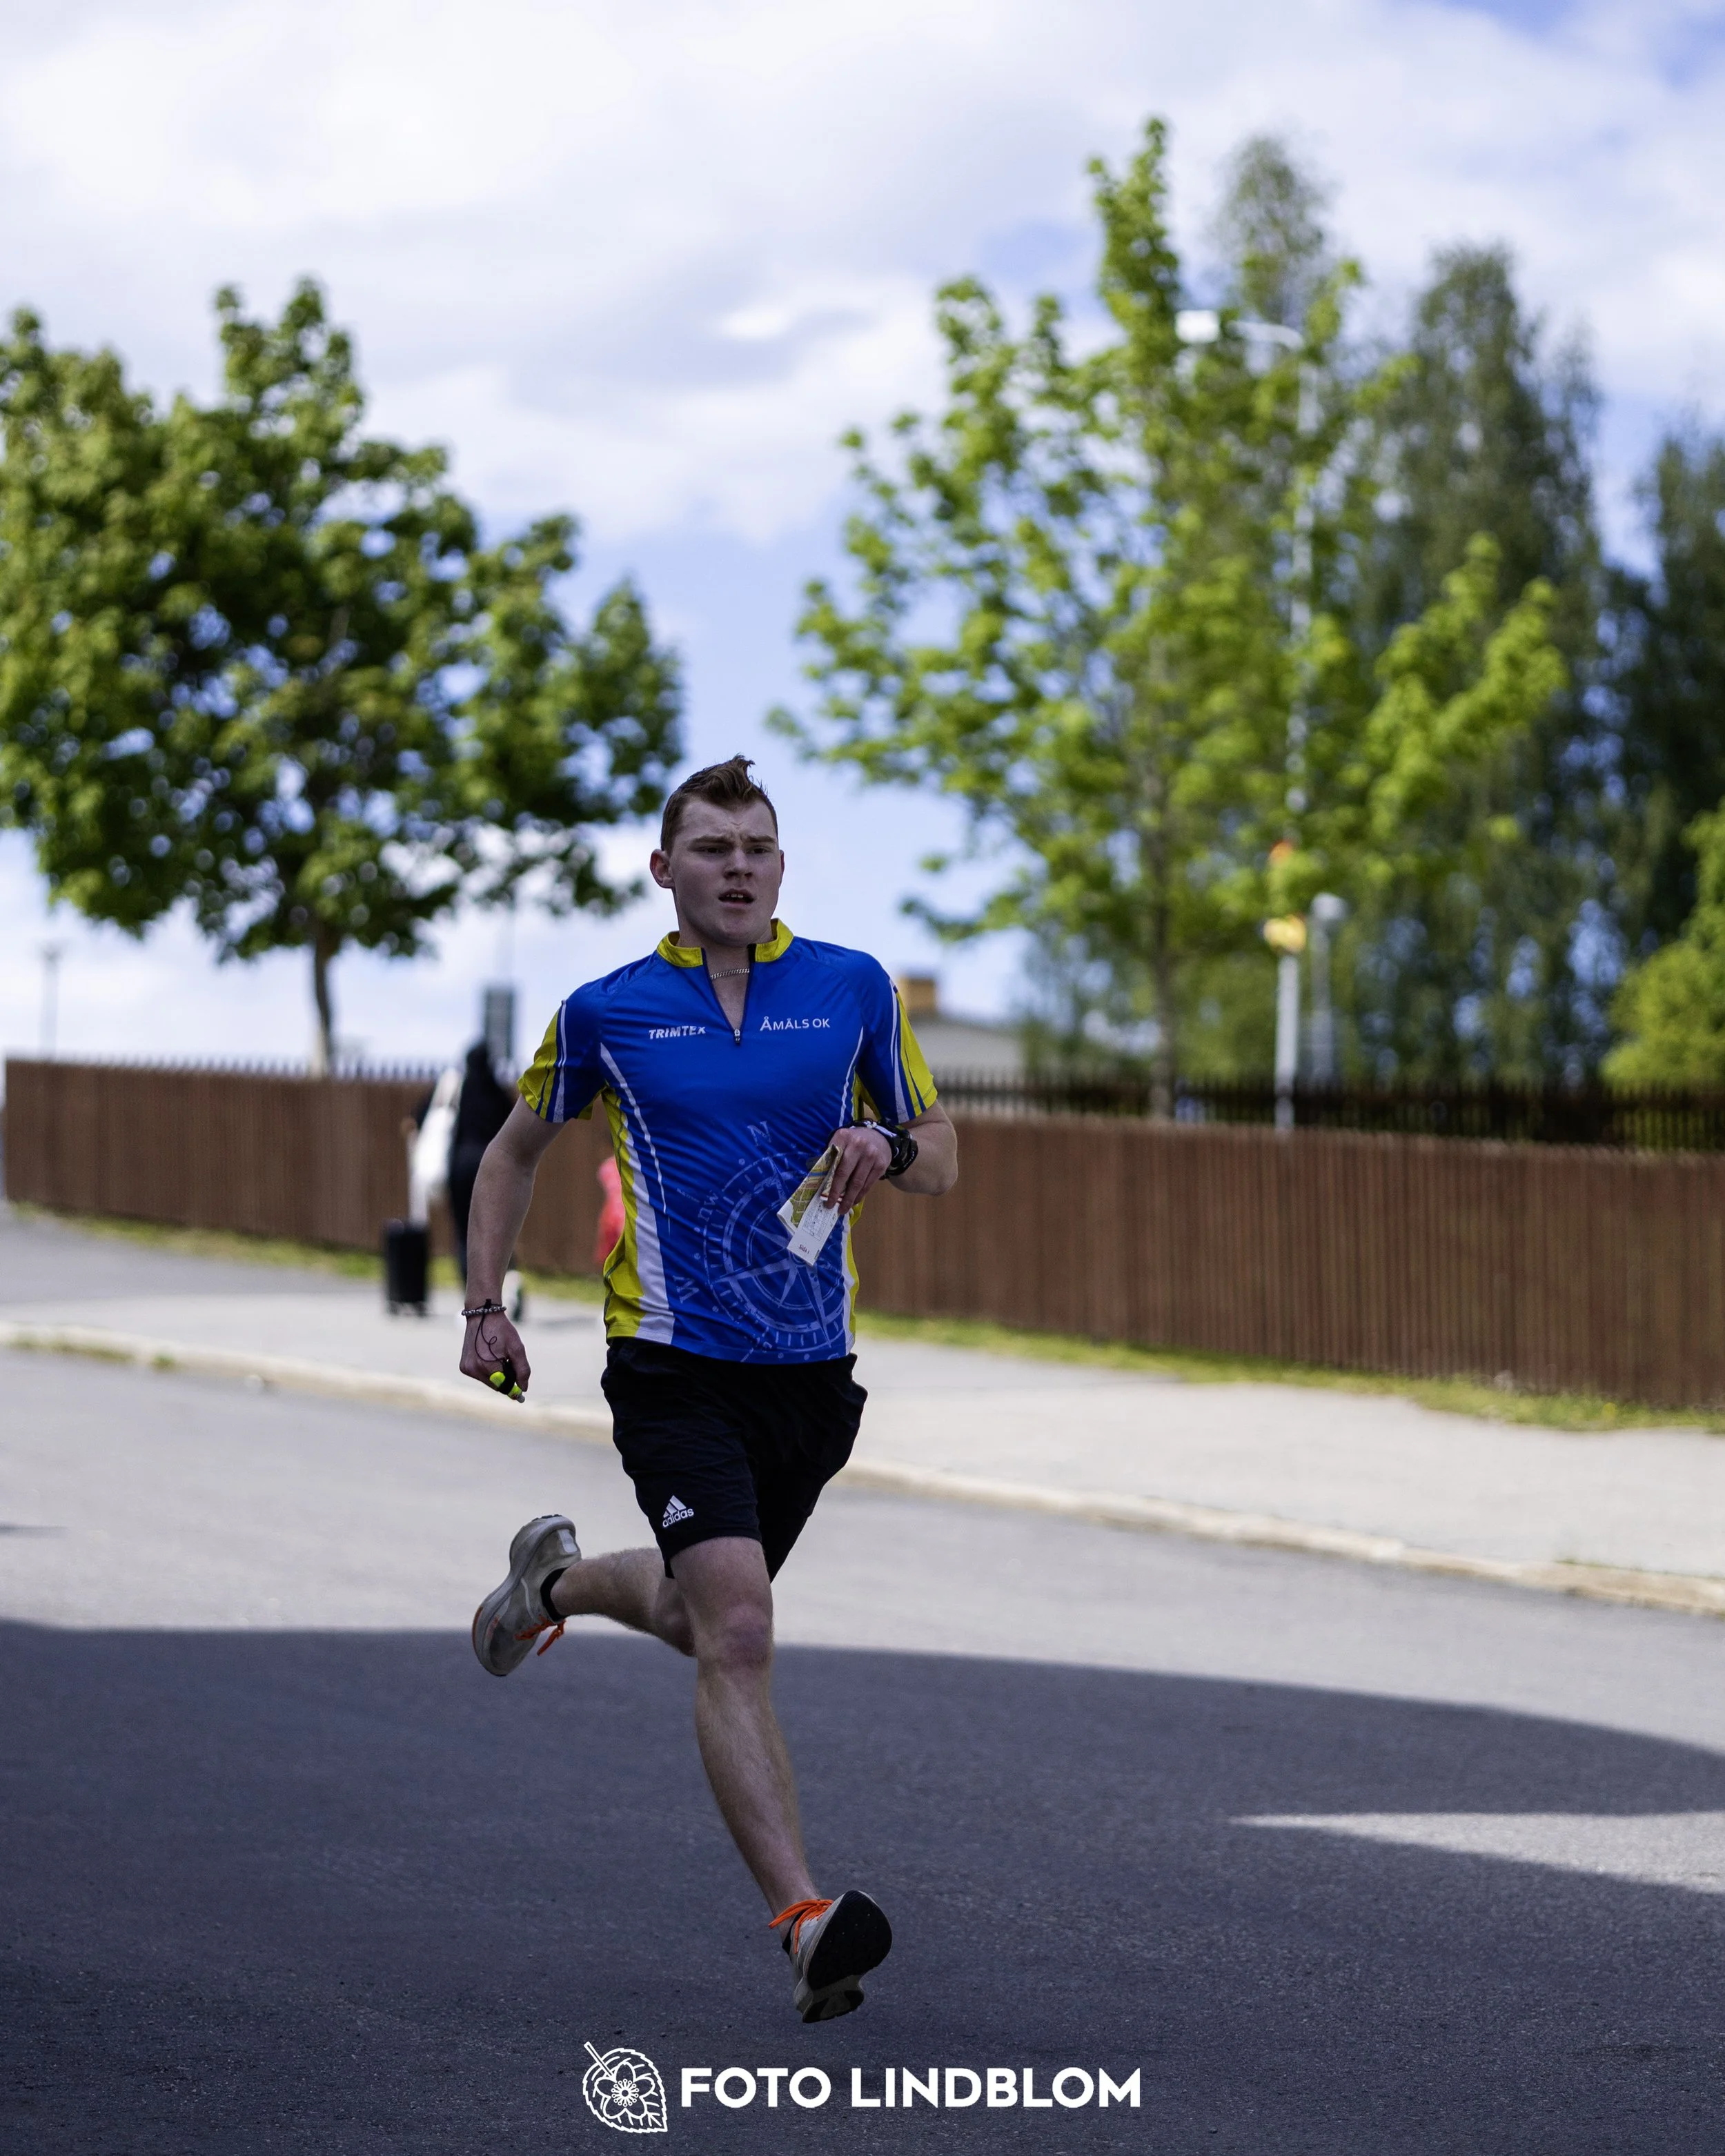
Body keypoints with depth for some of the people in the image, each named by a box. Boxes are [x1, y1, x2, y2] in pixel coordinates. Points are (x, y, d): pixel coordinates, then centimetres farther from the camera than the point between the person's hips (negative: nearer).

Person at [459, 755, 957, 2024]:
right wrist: (487, 1307, 8)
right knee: (737, 1633, -19)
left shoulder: (853, 989, 4)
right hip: (675, 1366, -4)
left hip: (811, 1371, 4)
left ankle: (559, 1577, 54)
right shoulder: (608, 1012, 1)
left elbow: (942, 1161, 10)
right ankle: (805, 1921, -24)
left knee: (707, 1616, 20)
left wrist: (889, 1143, -13)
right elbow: (518, 1152, 16)